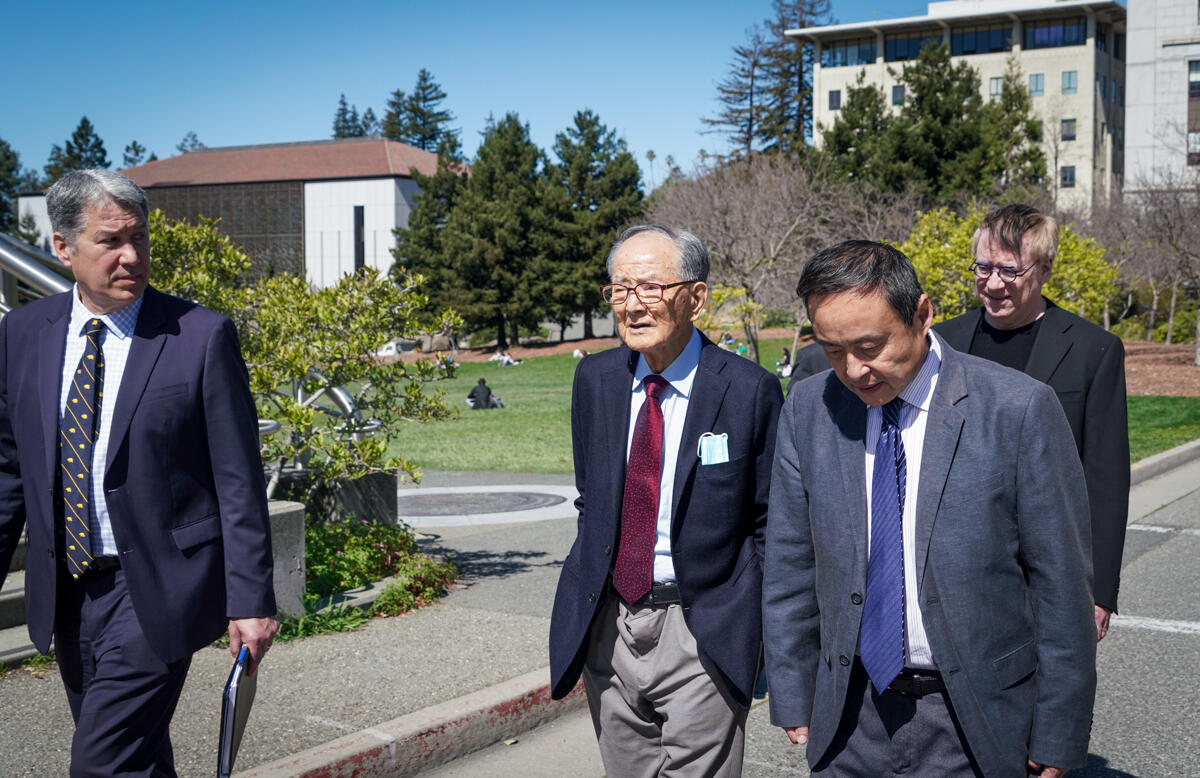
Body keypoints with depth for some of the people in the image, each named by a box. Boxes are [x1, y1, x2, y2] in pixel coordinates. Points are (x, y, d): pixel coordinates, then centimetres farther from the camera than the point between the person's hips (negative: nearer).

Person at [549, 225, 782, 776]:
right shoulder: (595, 379, 4)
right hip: (607, 626, 5)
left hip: (701, 635, -4)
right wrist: (587, 595, 11)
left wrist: (763, 629, -4)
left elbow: (769, 523, -4)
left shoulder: (750, 390, -10)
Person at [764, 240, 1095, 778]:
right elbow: (790, 564, 5)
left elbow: (1061, 581, -9)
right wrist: (793, 699, 6)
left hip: (972, 727, -3)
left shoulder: (1019, 409, -13)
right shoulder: (808, 409, -2)